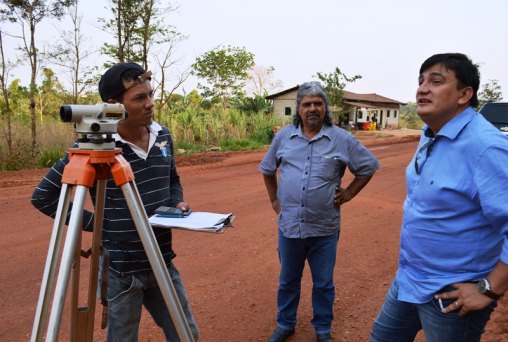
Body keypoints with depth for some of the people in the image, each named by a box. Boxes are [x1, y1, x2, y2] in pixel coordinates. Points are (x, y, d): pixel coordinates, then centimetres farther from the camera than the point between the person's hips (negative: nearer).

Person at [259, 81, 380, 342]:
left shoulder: (342, 139, -6)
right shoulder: (283, 137, 0)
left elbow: (369, 166, 6)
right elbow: (267, 169, 15)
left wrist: (349, 193, 1)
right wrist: (274, 200, 10)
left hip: (324, 229, -1)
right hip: (289, 226, 2)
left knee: (323, 284, 15)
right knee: (288, 281, 19)